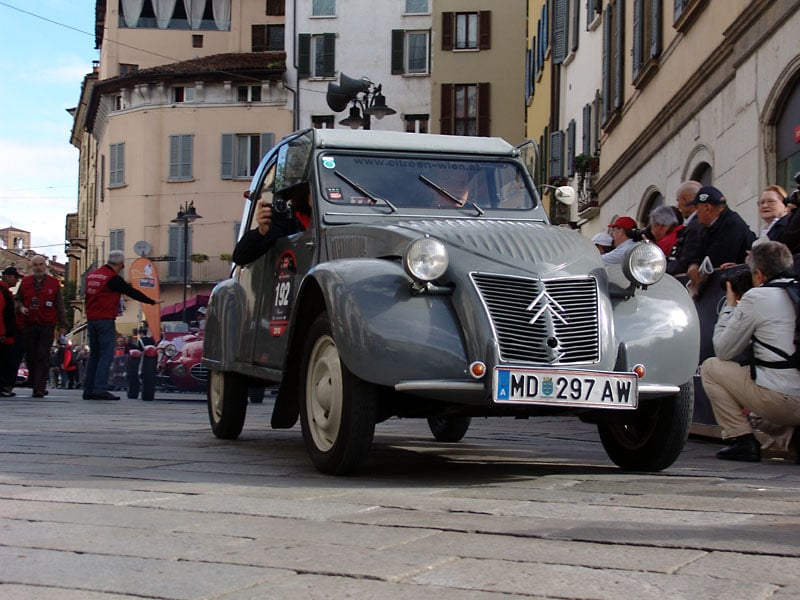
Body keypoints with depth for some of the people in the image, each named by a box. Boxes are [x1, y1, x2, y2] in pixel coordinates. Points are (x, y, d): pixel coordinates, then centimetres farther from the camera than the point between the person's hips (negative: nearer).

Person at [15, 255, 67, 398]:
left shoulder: (53, 283, 6)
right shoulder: (25, 282, 11)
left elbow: (60, 305, 8)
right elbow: (18, 299, 20)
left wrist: (63, 325, 4)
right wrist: (21, 307, -3)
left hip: (47, 326, -3)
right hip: (29, 326, 3)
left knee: (43, 357, -10)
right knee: (30, 357, 5)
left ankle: (39, 388, -13)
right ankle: (35, 385, 18)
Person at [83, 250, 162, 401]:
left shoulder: (91, 275, 14)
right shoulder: (113, 278, -10)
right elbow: (132, 292, -5)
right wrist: (152, 301, 4)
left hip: (91, 319, 8)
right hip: (105, 320, -8)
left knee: (94, 355, 12)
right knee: (106, 355, -8)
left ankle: (88, 390, 10)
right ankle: (100, 389, -16)